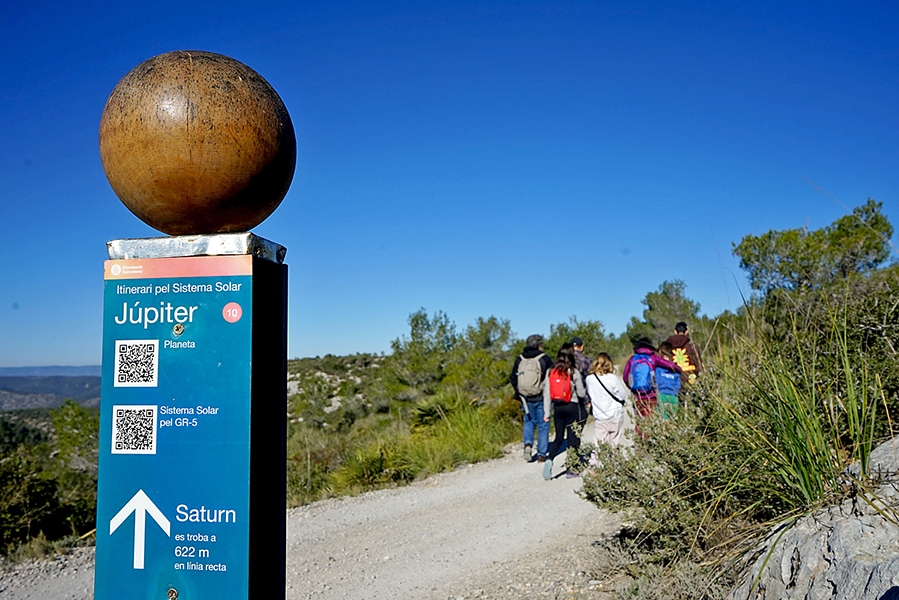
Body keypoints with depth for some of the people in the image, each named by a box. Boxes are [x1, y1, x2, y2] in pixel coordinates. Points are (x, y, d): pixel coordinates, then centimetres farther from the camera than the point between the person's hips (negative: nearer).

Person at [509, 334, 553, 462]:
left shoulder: (519, 360, 3)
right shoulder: (544, 359, -8)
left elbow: (513, 378, 7)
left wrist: (519, 393, 19)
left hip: (525, 398, 3)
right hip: (542, 398, -3)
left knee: (529, 421, 21)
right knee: (543, 425, 8)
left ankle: (528, 443, -3)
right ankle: (541, 454, 10)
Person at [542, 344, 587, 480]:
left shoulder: (551, 371, 1)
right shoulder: (574, 372, -8)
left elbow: (546, 393, 2)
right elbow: (581, 393, -3)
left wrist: (546, 412, 6)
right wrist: (585, 392, 20)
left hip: (557, 407, 3)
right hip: (572, 407, -3)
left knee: (558, 437, 13)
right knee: (573, 438, 6)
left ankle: (549, 459, -10)